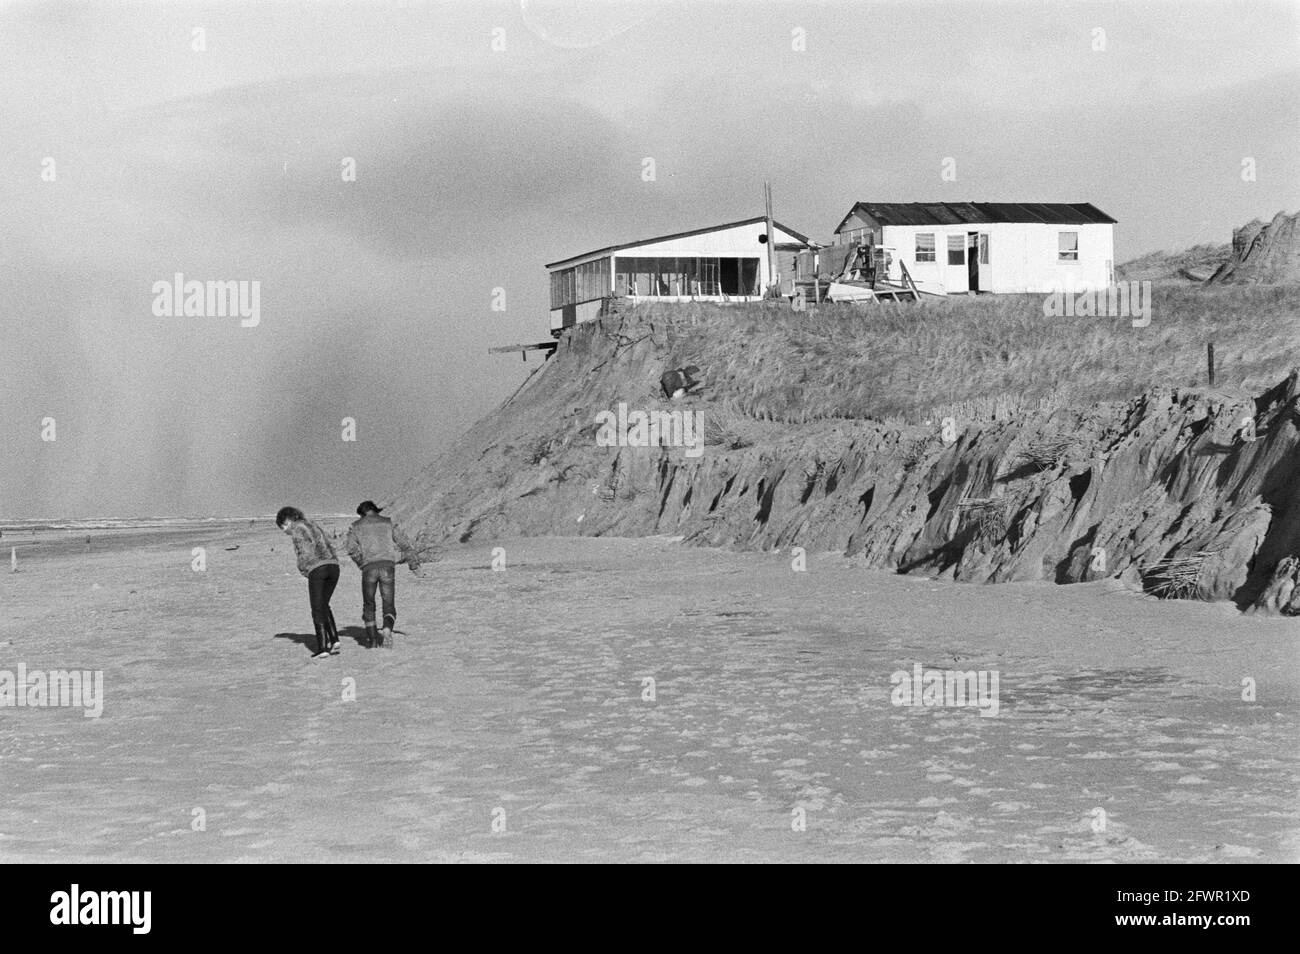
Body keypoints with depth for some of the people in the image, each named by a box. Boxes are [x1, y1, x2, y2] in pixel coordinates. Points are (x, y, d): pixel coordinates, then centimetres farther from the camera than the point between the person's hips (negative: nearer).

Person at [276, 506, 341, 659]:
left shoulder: (296, 528, 4)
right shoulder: (313, 526, 29)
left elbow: (306, 550, -10)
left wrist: (302, 568, 7)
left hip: (317, 569, -7)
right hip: (333, 566, 7)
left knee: (317, 609, 0)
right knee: (323, 606, 21)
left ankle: (322, 647, -4)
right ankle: (333, 640, 9)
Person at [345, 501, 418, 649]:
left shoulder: (357, 526, 14)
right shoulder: (387, 523, 18)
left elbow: (351, 548, 2)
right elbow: (404, 544, 14)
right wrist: (414, 563, 18)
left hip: (369, 567, -1)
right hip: (388, 566, 1)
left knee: (369, 605, 15)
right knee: (389, 605, 4)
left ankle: (372, 639, 12)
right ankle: (387, 629, -24)